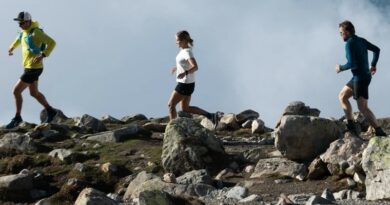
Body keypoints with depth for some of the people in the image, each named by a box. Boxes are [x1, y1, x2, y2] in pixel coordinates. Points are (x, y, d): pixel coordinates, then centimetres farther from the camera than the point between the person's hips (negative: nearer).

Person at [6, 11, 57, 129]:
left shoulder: (36, 32, -20)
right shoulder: (25, 31, 8)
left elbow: (52, 43, -25)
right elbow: (19, 37, 33)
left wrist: (42, 56, -32)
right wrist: (12, 47, 23)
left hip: (33, 68, -10)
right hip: (29, 67, 10)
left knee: (16, 91, -6)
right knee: (34, 93, 21)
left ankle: (17, 117, 7)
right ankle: (50, 111, 36)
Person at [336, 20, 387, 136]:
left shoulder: (349, 43, -16)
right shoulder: (361, 41, 11)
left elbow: (351, 63, -23)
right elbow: (376, 50, 19)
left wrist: (341, 68, -5)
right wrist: (373, 65, 25)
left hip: (361, 78, -10)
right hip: (357, 77, 10)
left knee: (363, 108, -9)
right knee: (342, 96, 18)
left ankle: (379, 132, -11)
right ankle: (351, 126, 13)